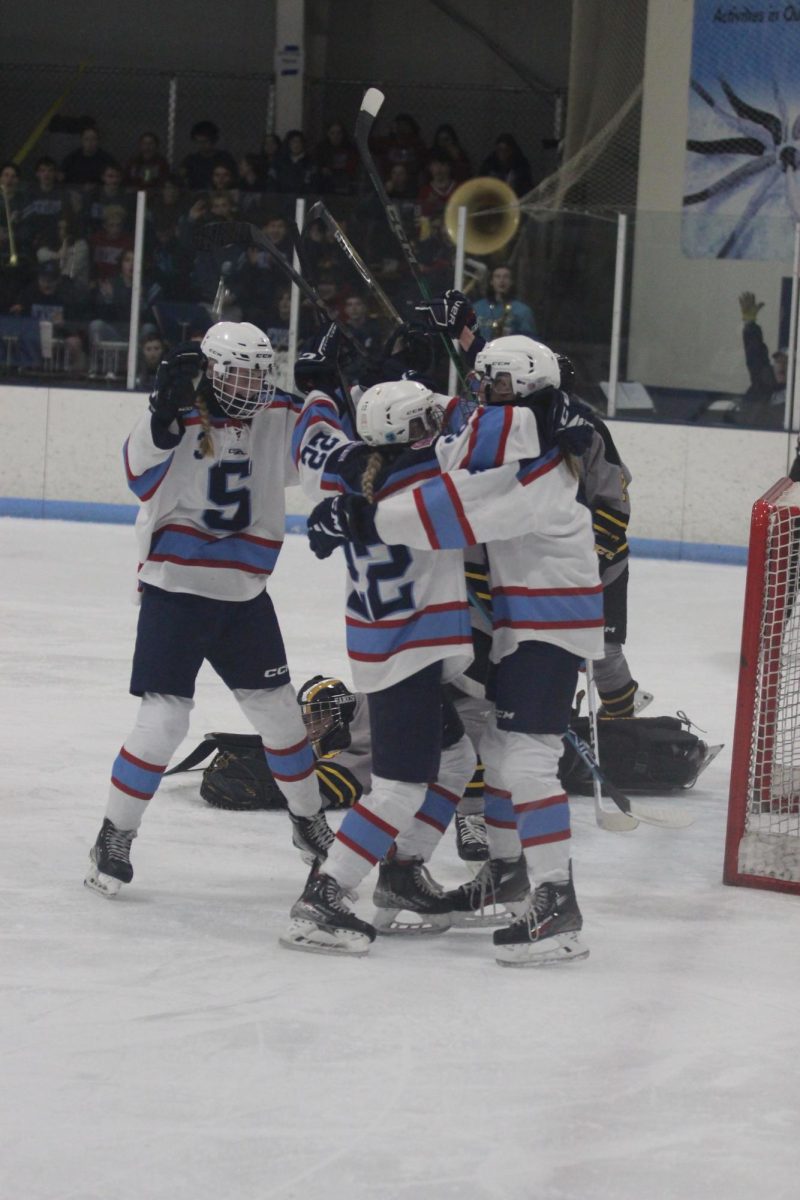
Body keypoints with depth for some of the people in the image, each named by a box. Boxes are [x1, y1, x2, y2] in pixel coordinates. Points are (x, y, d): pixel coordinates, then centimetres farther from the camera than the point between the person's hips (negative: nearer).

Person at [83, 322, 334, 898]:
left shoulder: (276, 418, 1)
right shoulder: (180, 417, -13)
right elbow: (143, 474, -29)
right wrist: (167, 408, -41)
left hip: (244, 592, 5)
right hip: (176, 590, -5)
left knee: (279, 711, 12)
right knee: (164, 719, -11)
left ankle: (310, 821, 32)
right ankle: (115, 836, 3)